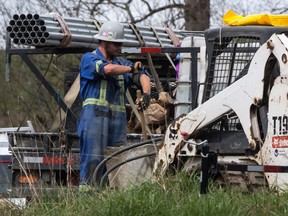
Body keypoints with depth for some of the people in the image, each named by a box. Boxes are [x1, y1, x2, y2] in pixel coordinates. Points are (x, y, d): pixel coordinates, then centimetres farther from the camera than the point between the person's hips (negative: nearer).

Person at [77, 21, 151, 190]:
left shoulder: (121, 63, 21)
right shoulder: (89, 59, 2)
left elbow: (142, 75, 9)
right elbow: (108, 69, -17)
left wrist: (146, 93, -11)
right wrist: (131, 69, -4)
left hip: (118, 119, 6)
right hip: (95, 117, -6)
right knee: (93, 160, -11)